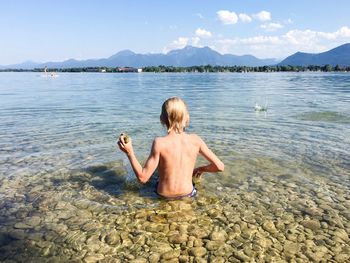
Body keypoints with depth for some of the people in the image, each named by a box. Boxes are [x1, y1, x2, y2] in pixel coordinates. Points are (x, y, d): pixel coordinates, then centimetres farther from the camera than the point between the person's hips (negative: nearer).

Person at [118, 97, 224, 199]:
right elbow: (220, 166, -10)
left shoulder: (159, 143, -24)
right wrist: (200, 169, 9)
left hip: (164, 195, -1)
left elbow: (143, 178, -21)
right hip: (188, 193, 1)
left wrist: (129, 152, -16)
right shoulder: (195, 140, -16)